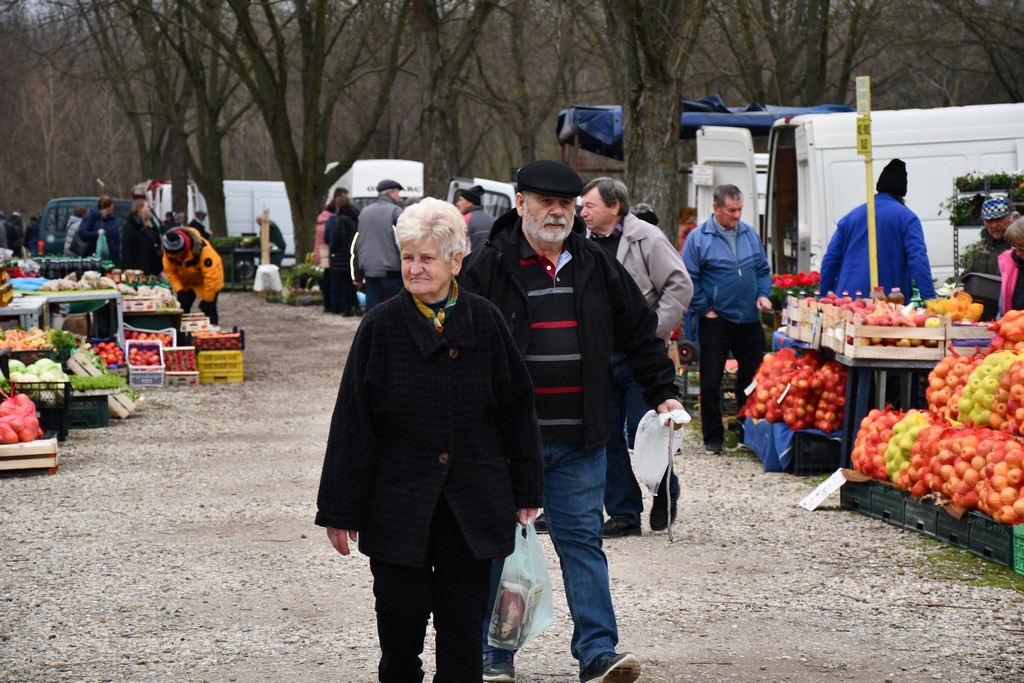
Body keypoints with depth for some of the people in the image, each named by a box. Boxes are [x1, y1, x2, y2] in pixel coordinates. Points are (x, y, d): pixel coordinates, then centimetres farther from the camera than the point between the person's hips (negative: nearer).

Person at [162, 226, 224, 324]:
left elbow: (211, 276, -33)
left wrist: (206, 300, -28)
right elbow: (170, 272, -13)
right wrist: (179, 291, -25)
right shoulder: (168, 252, -23)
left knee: (209, 309, -13)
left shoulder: (202, 249, -38)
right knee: (182, 309, -1)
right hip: (187, 282, 5)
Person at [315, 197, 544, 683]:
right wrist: (340, 510, -4)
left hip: (472, 502, 1)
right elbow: (353, 421, -2)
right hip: (398, 502, -1)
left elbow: (516, 407, 8)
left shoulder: (483, 322, 1)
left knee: (463, 624, 4)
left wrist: (526, 492, 8)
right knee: (400, 620, 1)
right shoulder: (381, 326, -3)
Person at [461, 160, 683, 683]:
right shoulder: (488, 267, -3)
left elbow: (640, 332, 19)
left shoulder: (596, 267, 9)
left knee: (583, 541, 1)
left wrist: (664, 393, 14)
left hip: (578, 441, 3)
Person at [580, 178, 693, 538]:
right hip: (597, 357, 6)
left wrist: (653, 331, -14)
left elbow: (680, 286, -10)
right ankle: (624, 514, 13)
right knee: (608, 437, 5)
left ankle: (665, 493, 22)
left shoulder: (646, 238, -6)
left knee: (642, 434, -5)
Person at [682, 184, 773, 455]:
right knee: (711, 382, 0)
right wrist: (704, 309, -8)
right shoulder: (698, 238, -5)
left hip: (749, 320, 4)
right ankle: (713, 437, 10)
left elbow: (763, 270, 18)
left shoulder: (749, 234, 9)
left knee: (754, 377, 6)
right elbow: (689, 279, -4)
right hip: (715, 321, -4)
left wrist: (763, 294, 2)